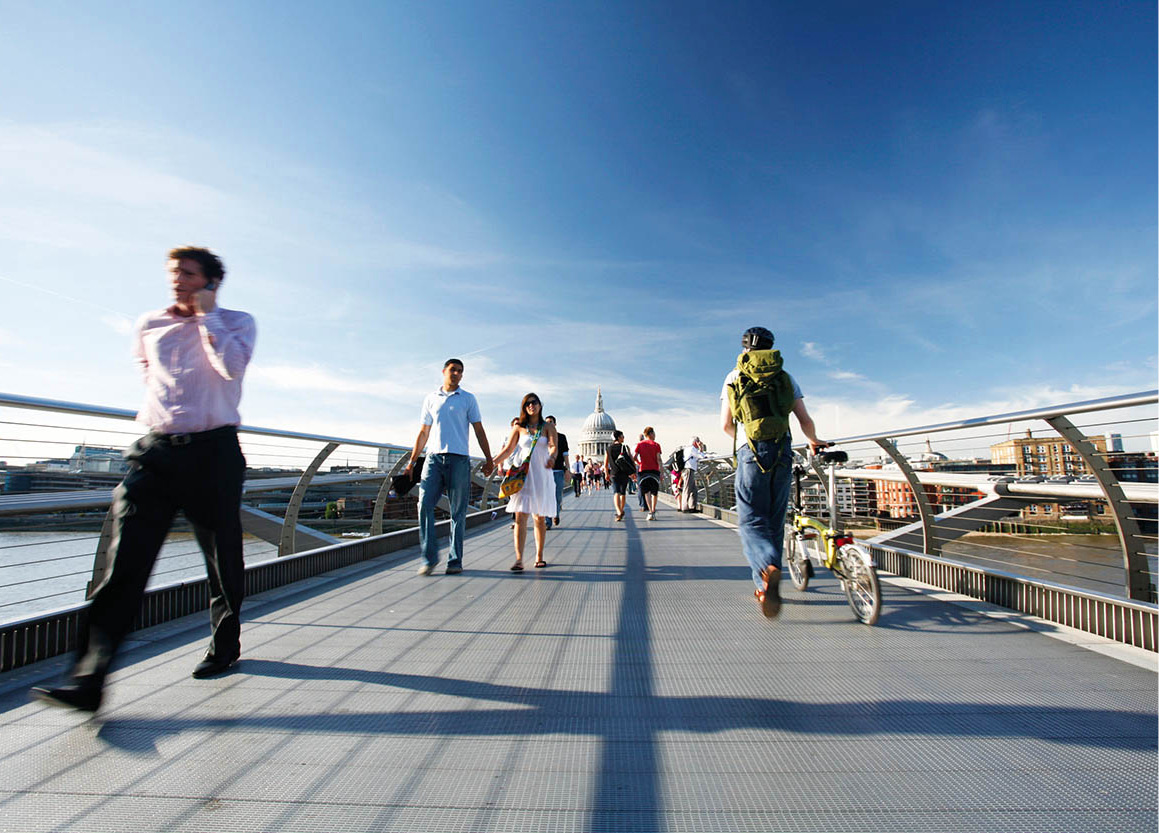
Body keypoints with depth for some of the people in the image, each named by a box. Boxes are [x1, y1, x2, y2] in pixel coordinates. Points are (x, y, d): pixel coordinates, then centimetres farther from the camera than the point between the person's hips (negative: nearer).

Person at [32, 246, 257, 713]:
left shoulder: (237, 322, 4)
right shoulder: (149, 325, 15)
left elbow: (232, 366, -16)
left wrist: (206, 314, -6)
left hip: (213, 451, -3)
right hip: (156, 451, 3)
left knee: (223, 559, 6)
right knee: (125, 560, -7)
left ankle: (224, 646, 25)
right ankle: (88, 680, -2)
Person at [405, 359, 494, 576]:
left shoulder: (468, 399, 10)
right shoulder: (430, 399, 16)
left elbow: (479, 431, 8)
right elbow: (423, 432, 18)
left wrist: (488, 459, 1)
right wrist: (412, 461, 12)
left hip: (459, 459, -2)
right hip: (434, 457, 2)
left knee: (458, 511, 0)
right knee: (424, 504, -9)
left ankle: (455, 560, 8)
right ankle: (429, 557, 3)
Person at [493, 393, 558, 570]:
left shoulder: (548, 427, 6)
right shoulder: (519, 428, 8)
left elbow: (554, 446, -9)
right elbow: (508, 450, 8)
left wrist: (552, 457, -32)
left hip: (542, 476, 0)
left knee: (540, 518, 7)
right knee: (520, 517, -10)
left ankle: (539, 556, 21)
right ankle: (518, 560, -12)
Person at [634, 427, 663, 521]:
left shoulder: (640, 444, 6)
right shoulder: (656, 445, 1)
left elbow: (634, 457, -1)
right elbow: (658, 459, -5)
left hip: (643, 470, 1)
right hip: (654, 470, -1)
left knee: (646, 492, 1)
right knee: (654, 492, 11)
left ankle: (650, 511, -15)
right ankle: (653, 512, 15)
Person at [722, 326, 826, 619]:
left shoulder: (734, 377, 10)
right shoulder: (786, 377, 15)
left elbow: (726, 424, 8)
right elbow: (805, 419, 11)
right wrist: (814, 441, 32)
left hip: (751, 452, -2)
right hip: (783, 451, 3)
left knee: (751, 521, -2)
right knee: (775, 522, 12)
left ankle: (768, 568, -30)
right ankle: (764, 587, 19)